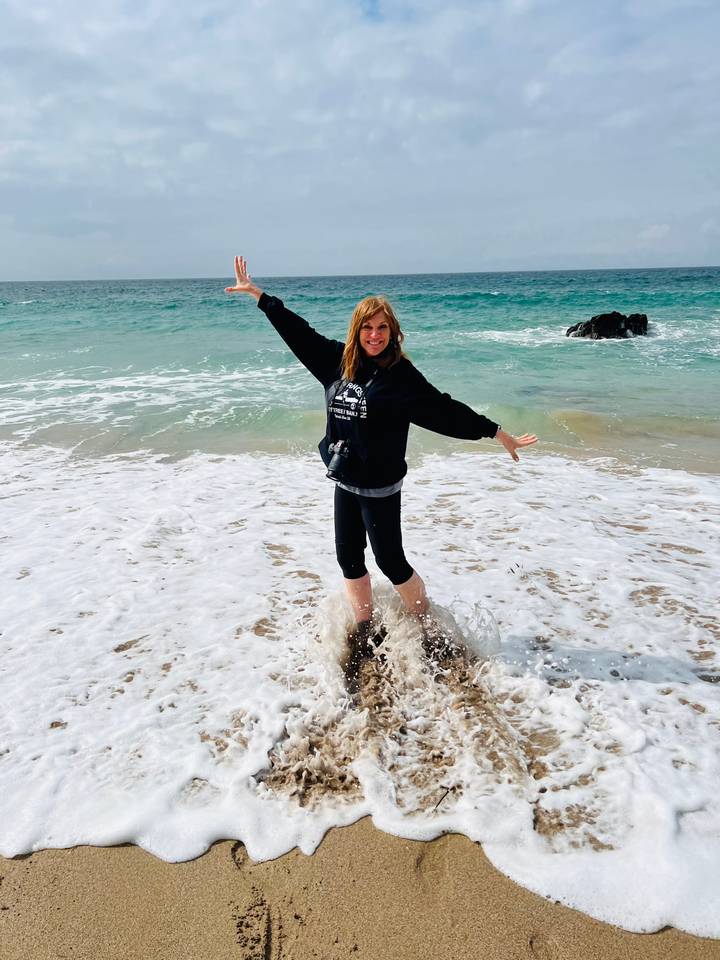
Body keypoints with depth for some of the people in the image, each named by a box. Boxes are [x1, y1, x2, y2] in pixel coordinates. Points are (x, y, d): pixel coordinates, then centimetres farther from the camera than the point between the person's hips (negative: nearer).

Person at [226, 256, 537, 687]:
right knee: (349, 559, 14)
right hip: (345, 481, 6)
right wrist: (256, 293, 16)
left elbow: (445, 409, -12)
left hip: (380, 485, -6)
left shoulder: (400, 374, -12)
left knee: (390, 560, 3)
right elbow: (298, 331, 11)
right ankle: (365, 635, 32)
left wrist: (498, 433, -13)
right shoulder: (338, 360, 3)